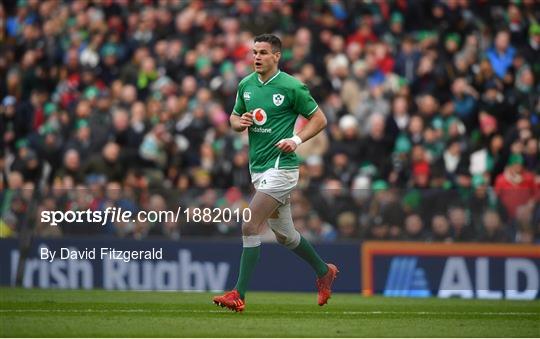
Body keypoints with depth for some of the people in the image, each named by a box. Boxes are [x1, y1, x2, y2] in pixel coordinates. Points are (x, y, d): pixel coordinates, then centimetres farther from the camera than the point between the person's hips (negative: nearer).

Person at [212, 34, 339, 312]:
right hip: (257, 167, 7)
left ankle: (239, 294, -15)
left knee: (250, 226, -17)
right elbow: (234, 118, 20)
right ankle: (324, 271, 40)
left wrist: (296, 140, -16)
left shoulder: (292, 87, -10)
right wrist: (241, 122, -4)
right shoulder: (245, 85, 8)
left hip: (280, 165, -7)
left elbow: (319, 119, -2)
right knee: (284, 235, 17)